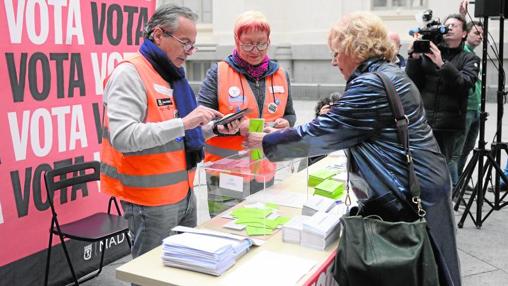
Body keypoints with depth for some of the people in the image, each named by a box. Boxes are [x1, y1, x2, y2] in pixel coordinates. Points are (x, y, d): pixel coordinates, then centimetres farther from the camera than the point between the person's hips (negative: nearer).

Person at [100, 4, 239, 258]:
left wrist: (215, 130, 6)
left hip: (184, 194, 9)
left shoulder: (173, 75, 13)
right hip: (151, 202, -8)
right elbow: (122, 137, -28)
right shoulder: (130, 74, -15)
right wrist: (183, 123, -30)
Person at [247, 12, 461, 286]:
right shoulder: (391, 75, 11)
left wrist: (266, 141, -8)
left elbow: (320, 133, -19)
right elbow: (347, 131, 20)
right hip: (418, 190, 10)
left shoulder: (370, 85, -21)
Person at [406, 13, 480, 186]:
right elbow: (412, 82, 4)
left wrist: (442, 64, -23)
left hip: (450, 125, -1)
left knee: (448, 168, -1)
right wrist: (414, 58, -10)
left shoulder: (469, 59, 8)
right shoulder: (427, 53, 9)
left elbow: (465, 83, -11)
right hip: (423, 121, 1)